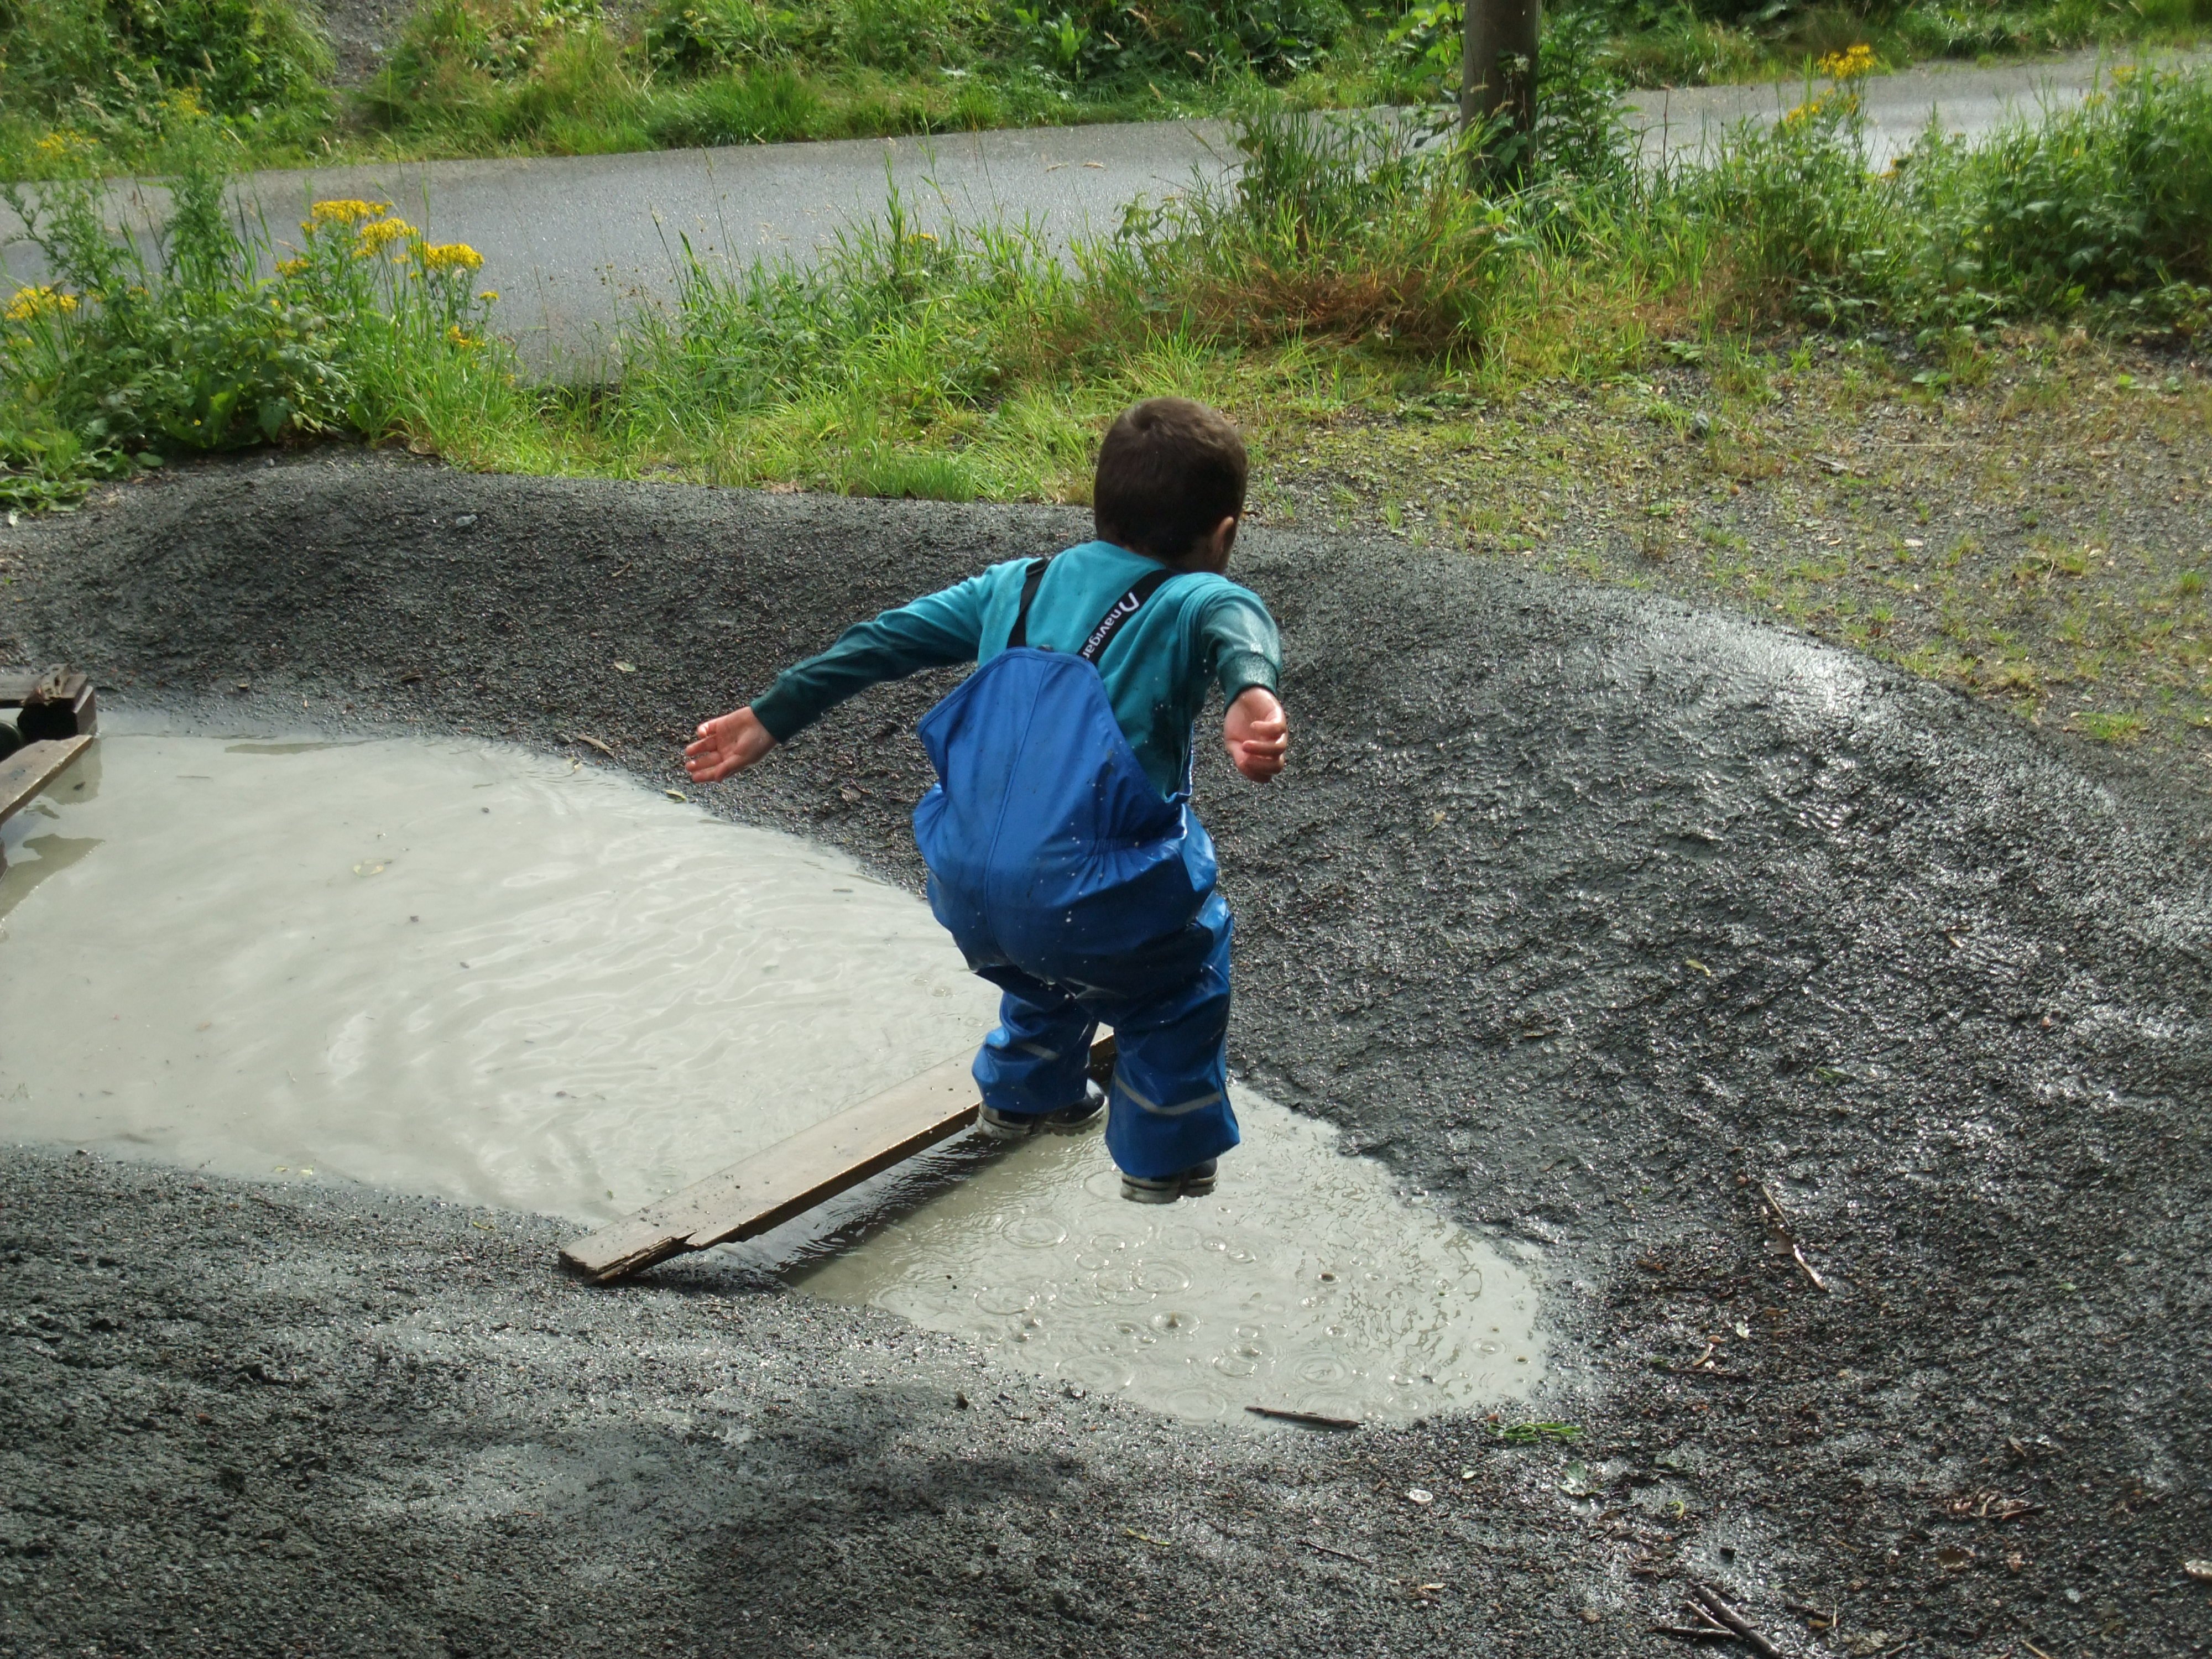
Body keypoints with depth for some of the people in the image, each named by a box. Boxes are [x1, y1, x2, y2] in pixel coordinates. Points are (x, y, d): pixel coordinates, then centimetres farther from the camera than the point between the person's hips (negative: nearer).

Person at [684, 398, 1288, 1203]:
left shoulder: (1019, 586, 16)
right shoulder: (1198, 600, 1)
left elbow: (883, 641, 17)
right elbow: (1240, 632, -23)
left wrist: (770, 716, 22)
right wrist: (1254, 697, -44)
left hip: (966, 888, 5)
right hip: (1094, 902, -5)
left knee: (1051, 961, 38)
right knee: (1179, 983, 27)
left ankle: (1026, 1093, 57)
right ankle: (1167, 1160, 35)